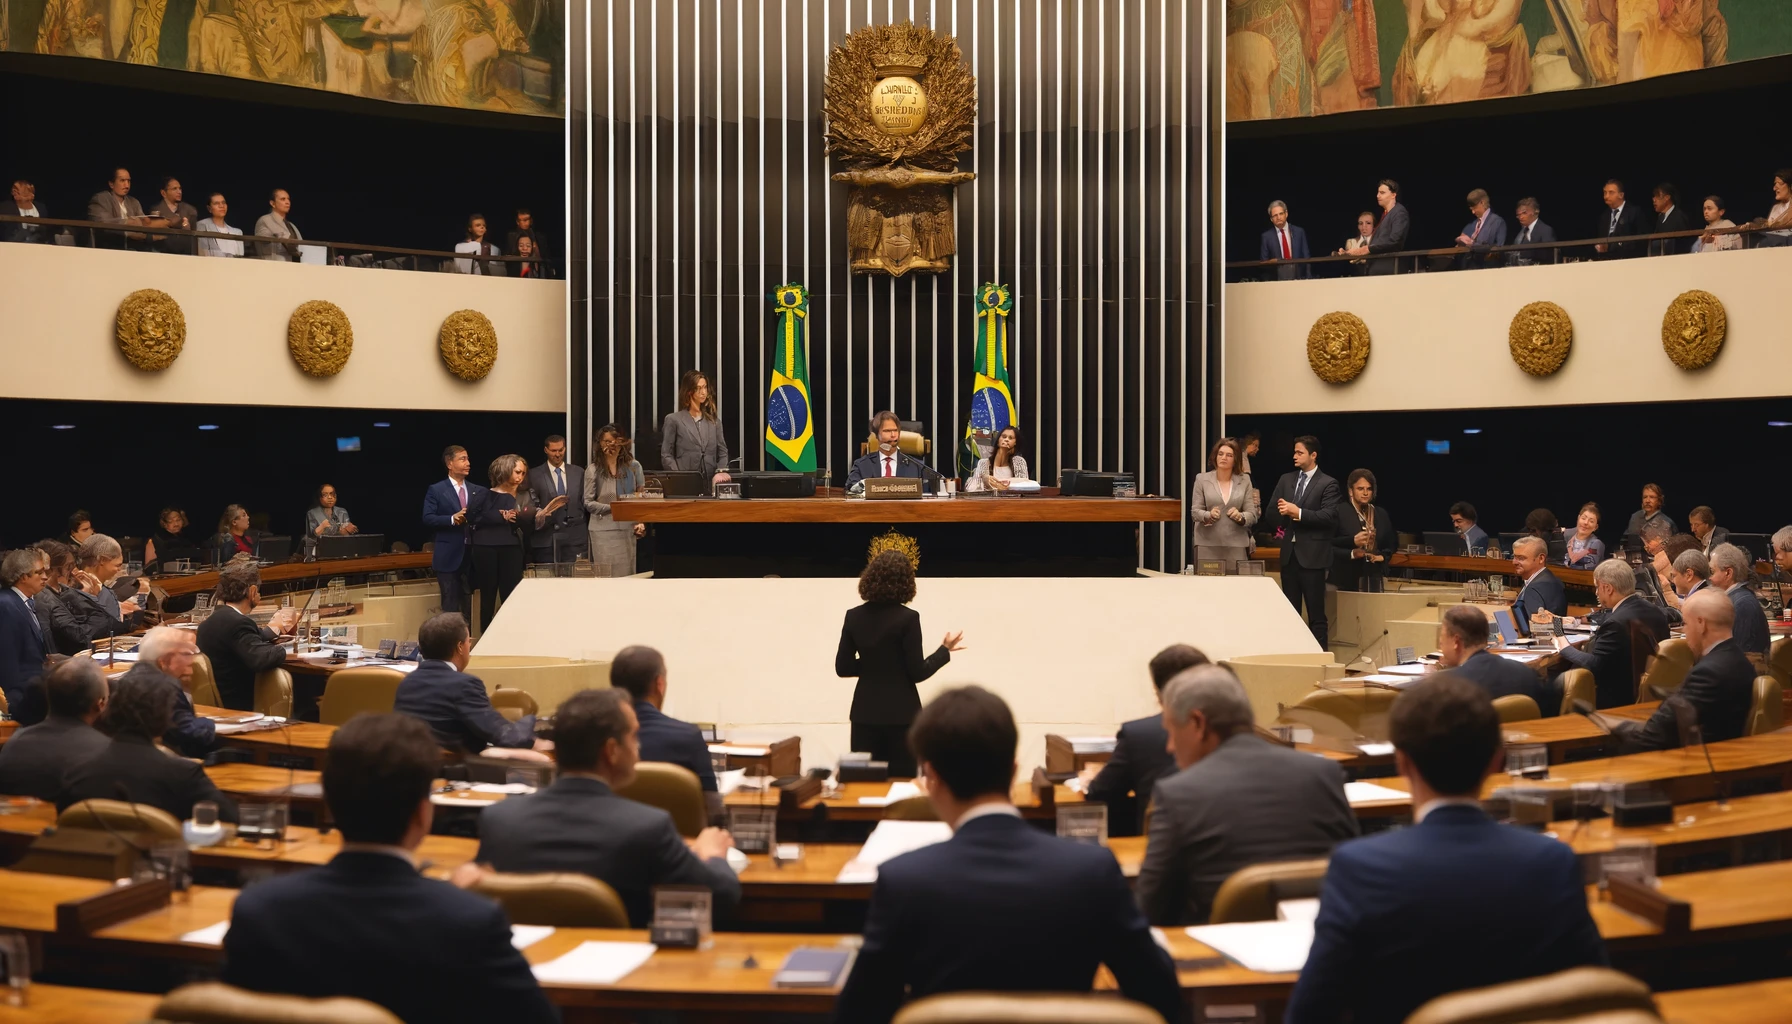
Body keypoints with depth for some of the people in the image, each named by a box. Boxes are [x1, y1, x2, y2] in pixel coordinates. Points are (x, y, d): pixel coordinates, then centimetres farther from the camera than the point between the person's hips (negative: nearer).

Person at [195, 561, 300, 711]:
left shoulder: (215, 619, 10)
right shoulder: (237, 622, -19)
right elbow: (261, 659, -30)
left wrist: (272, 628, 31)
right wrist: (281, 649, -11)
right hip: (233, 708, -9)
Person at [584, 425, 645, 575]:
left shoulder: (633, 467, 7)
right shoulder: (593, 471, 0)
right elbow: (588, 503, -2)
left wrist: (641, 523, -4)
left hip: (628, 529, 2)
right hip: (603, 530, -2)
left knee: (627, 573, 4)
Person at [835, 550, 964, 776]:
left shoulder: (854, 616, 0)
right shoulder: (907, 618, -13)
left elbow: (842, 668, 4)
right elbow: (917, 673, -11)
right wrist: (945, 650, 2)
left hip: (865, 713, 4)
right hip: (900, 713, -4)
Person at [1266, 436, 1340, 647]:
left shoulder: (1327, 484, -4)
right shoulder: (1286, 479, 13)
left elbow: (1329, 516, -15)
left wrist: (1299, 513, -20)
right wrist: (1282, 512, -10)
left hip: (1312, 555, -5)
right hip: (1289, 553, 5)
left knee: (1316, 613, -1)